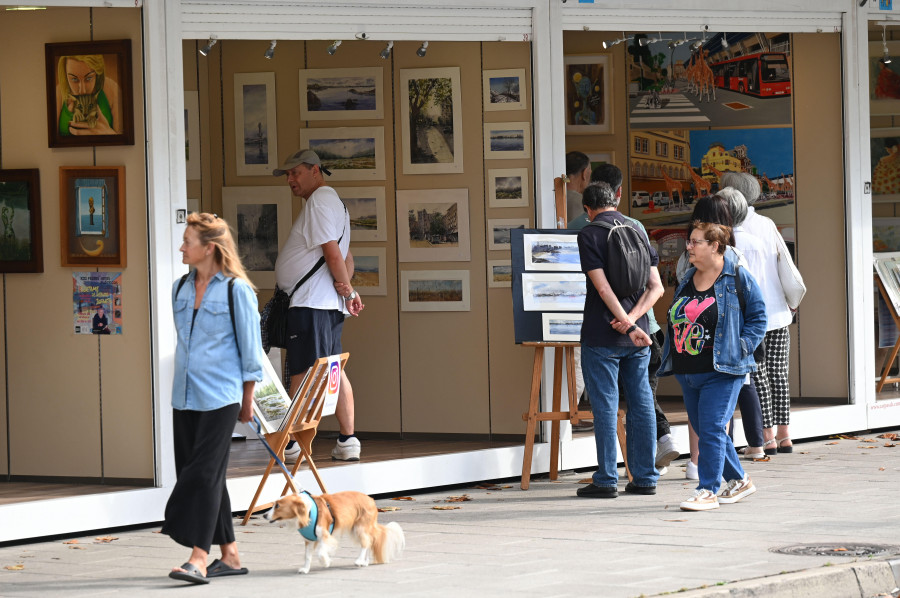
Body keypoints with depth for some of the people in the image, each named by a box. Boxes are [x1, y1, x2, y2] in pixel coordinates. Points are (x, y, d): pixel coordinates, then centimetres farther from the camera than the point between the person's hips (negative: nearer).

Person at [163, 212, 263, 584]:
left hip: (220, 396, -7)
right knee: (193, 471, 6)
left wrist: (248, 398, -1)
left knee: (205, 472, -12)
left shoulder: (236, 290, -6)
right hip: (184, 396, 7)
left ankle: (199, 558, -15)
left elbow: (250, 345, -2)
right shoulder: (180, 289, 12)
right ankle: (229, 555, 14)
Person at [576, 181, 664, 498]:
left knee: (605, 405, -2)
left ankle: (606, 480, -1)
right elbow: (656, 287, 4)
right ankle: (645, 478, 11)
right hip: (638, 334, 5)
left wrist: (626, 325, -17)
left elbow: (602, 287, -16)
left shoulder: (589, 235, -7)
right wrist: (633, 319, -7)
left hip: (603, 333, -5)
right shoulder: (637, 232, 10)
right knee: (641, 403, 8)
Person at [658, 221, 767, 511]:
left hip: (721, 372, -7)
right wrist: (670, 356, 11)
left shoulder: (738, 278, -5)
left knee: (711, 428, -12)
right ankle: (739, 481, 27)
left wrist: (739, 349, -12)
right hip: (687, 373, 7)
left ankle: (707, 490, -9)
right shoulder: (687, 281, 14)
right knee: (703, 430, 12)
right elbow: (675, 320, 22)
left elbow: (758, 319, -3)